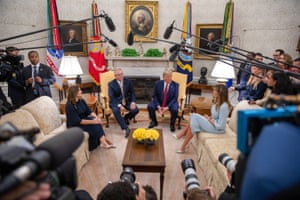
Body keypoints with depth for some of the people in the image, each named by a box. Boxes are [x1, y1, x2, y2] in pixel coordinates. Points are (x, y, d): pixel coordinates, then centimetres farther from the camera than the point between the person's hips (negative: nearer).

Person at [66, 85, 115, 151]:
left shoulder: (81, 101, 1)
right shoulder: (70, 106, -22)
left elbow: (89, 111, 2)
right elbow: (78, 121, -26)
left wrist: (96, 117, -19)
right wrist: (93, 121, -27)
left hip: (82, 120, 7)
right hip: (74, 126, -7)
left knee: (97, 122, -19)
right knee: (94, 125, -25)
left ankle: (103, 141, -21)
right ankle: (104, 142, -21)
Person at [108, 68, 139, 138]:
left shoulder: (128, 81, 2)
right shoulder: (111, 84, -6)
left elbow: (132, 93, 5)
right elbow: (111, 97, -12)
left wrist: (133, 102, -15)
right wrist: (119, 105, -28)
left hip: (127, 101, 3)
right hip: (116, 102, -3)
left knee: (135, 109, -23)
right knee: (116, 110, -35)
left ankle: (126, 117, 11)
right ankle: (125, 129, -31)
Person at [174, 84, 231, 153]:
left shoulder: (224, 106, -26)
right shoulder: (218, 102, 2)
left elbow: (220, 126, -26)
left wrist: (209, 119, -14)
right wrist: (209, 118, -3)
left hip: (217, 129, -9)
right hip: (212, 123, 9)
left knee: (195, 117, -18)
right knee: (193, 116, -7)